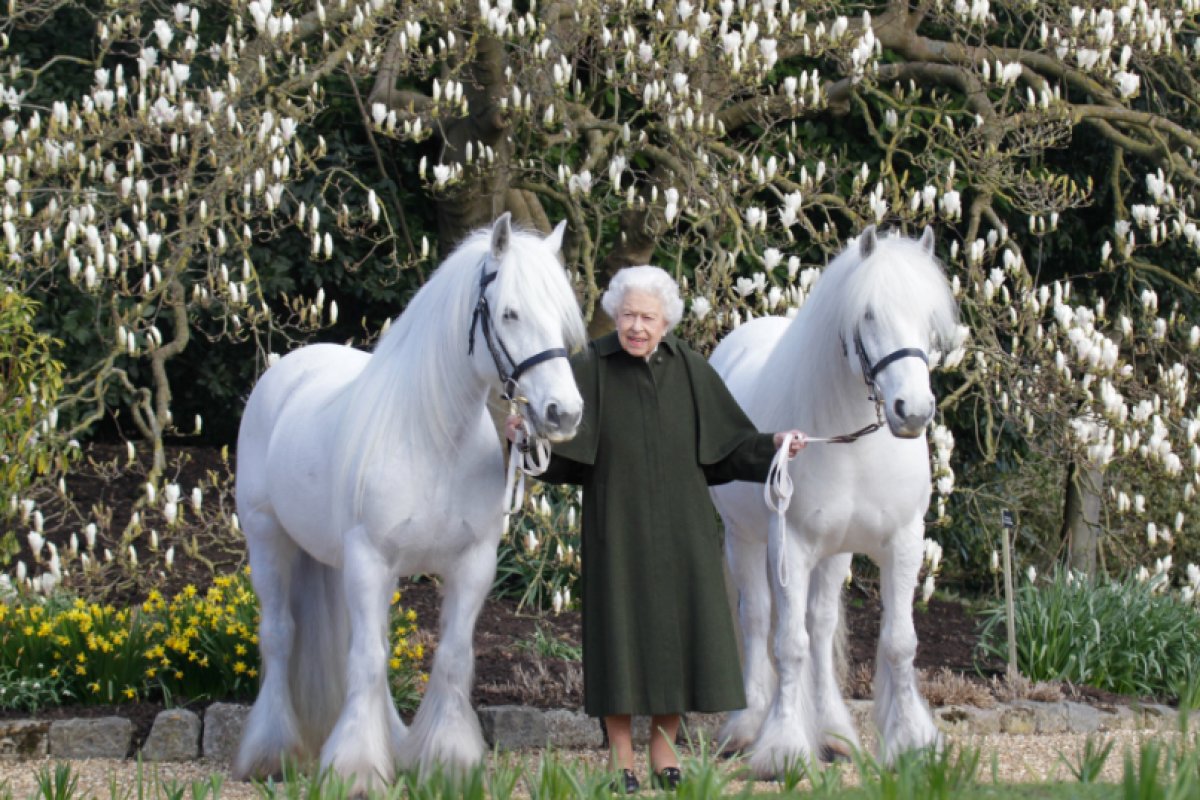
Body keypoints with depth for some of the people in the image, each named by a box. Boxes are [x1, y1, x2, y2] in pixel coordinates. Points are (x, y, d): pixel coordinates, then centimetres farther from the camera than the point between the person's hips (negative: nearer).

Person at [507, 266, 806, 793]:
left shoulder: (690, 370, 3)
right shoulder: (590, 369, -5)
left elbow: (729, 444, 7)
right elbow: (559, 449, -11)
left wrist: (772, 445, -9)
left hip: (680, 529, 3)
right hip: (618, 527, -3)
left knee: (677, 629, 5)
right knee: (621, 629, -1)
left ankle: (665, 757, 17)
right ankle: (620, 761, 9)